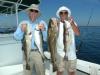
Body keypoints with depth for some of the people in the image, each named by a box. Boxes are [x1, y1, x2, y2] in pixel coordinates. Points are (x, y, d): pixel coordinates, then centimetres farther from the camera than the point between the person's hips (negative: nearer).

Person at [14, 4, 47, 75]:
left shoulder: (42, 23, 3)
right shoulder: (23, 23, 5)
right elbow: (17, 37, -2)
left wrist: (43, 30, -20)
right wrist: (22, 31, -19)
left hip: (38, 52, 0)